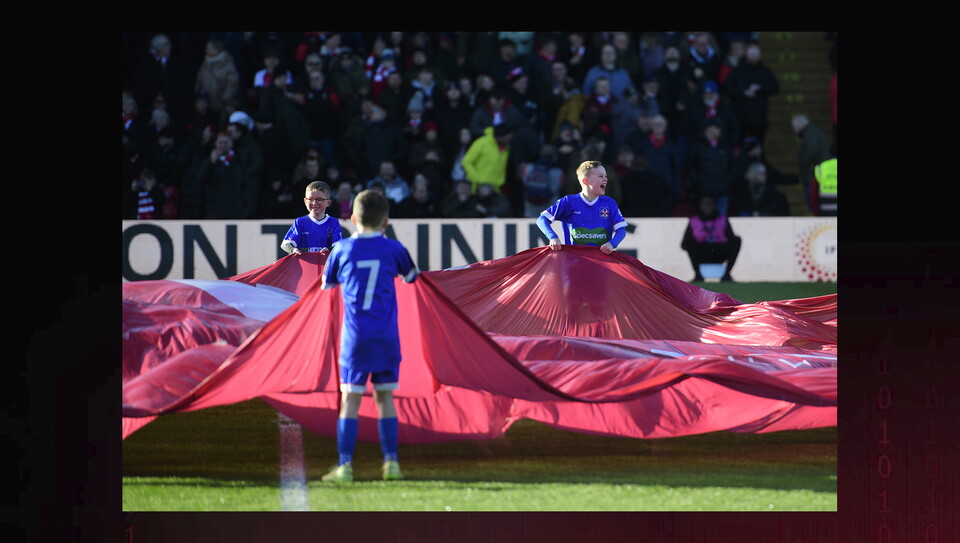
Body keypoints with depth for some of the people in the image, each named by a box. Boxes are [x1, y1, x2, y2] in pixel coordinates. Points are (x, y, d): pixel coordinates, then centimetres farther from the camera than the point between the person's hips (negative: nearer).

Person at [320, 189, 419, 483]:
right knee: (384, 396, 11)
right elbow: (411, 276, 21)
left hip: (355, 335, -2)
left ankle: (345, 466, -8)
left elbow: (327, 283, 13)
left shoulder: (342, 250, -2)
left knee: (350, 399, -2)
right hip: (387, 334, 2)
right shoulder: (392, 249, 1)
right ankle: (391, 462, 9)